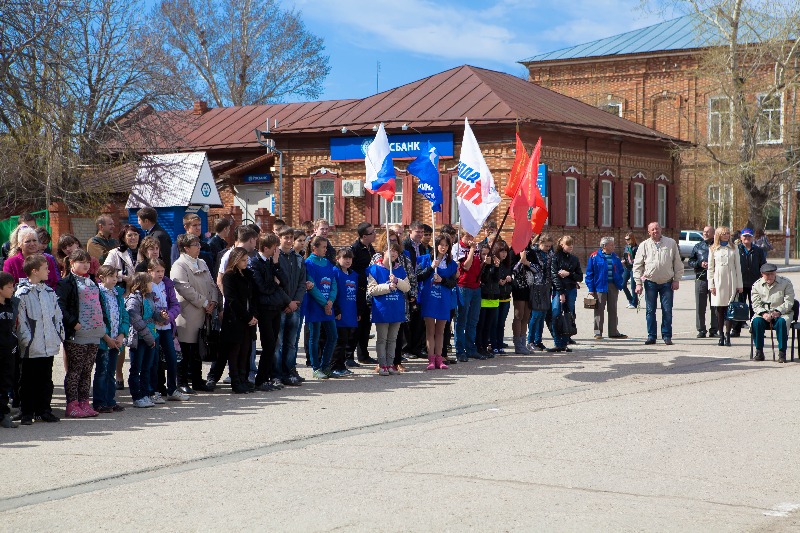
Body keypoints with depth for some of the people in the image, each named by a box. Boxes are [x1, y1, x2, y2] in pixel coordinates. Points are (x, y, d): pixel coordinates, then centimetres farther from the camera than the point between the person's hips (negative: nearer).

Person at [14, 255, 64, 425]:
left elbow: (58, 316, 18)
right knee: (28, 381, 2)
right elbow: (20, 321, -11)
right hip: (31, 348, -6)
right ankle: (26, 413, 8)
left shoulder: (50, 292, 13)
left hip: (49, 346, 6)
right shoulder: (22, 294, -8)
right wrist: (27, 340, -15)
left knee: (46, 379, 12)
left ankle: (44, 410, 21)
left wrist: (59, 335, 9)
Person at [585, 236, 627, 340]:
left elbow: (620, 271, 17)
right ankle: (598, 332, 6)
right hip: (600, 286, -5)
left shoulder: (615, 257, 9)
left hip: (613, 286, 5)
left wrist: (620, 284, 3)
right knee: (599, 310, -1)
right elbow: (589, 273, -4)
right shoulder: (594, 257, -5)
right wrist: (591, 288, -9)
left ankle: (614, 332, 18)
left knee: (613, 310, 11)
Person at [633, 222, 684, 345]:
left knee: (667, 311, 0)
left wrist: (676, 279, 1)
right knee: (650, 311, 3)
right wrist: (638, 283, -2)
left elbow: (678, 263, 6)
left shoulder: (671, 243, 3)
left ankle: (667, 336, 8)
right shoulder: (644, 245, 3)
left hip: (667, 282, 0)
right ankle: (651, 335, 11)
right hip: (650, 282, 0)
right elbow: (638, 265, 4)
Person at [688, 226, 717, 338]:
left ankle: (714, 330, 9)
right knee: (700, 306, 0)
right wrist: (700, 264, -5)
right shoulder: (698, 247, 13)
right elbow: (690, 261, 13)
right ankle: (701, 330, 5)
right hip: (701, 278, 2)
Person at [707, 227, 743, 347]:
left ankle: (727, 336, -2)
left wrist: (739, 284, 5)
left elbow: (737, 266, 10)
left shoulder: (733, 249, 10)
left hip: (731, 282, 0)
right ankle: (721, 336, 5)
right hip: (718, 282, 0)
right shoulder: (713, 249, 7)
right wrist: (711, 284, -1)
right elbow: (710, 268, 6)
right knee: (719, 310, 0)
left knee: (729, 309, -5)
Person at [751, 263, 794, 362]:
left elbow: (789, 302, -7)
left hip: (782, 313, -2)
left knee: (782, 322, -36)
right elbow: (756, 304, 0)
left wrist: (777, 312, -22)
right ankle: (759, 352, -21)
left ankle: (782, 353, -28)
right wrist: (763, 313, -20)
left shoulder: (786, 283, -1)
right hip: (764, 314, 2)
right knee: (756, 322, -30)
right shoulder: (757, 285, 5)